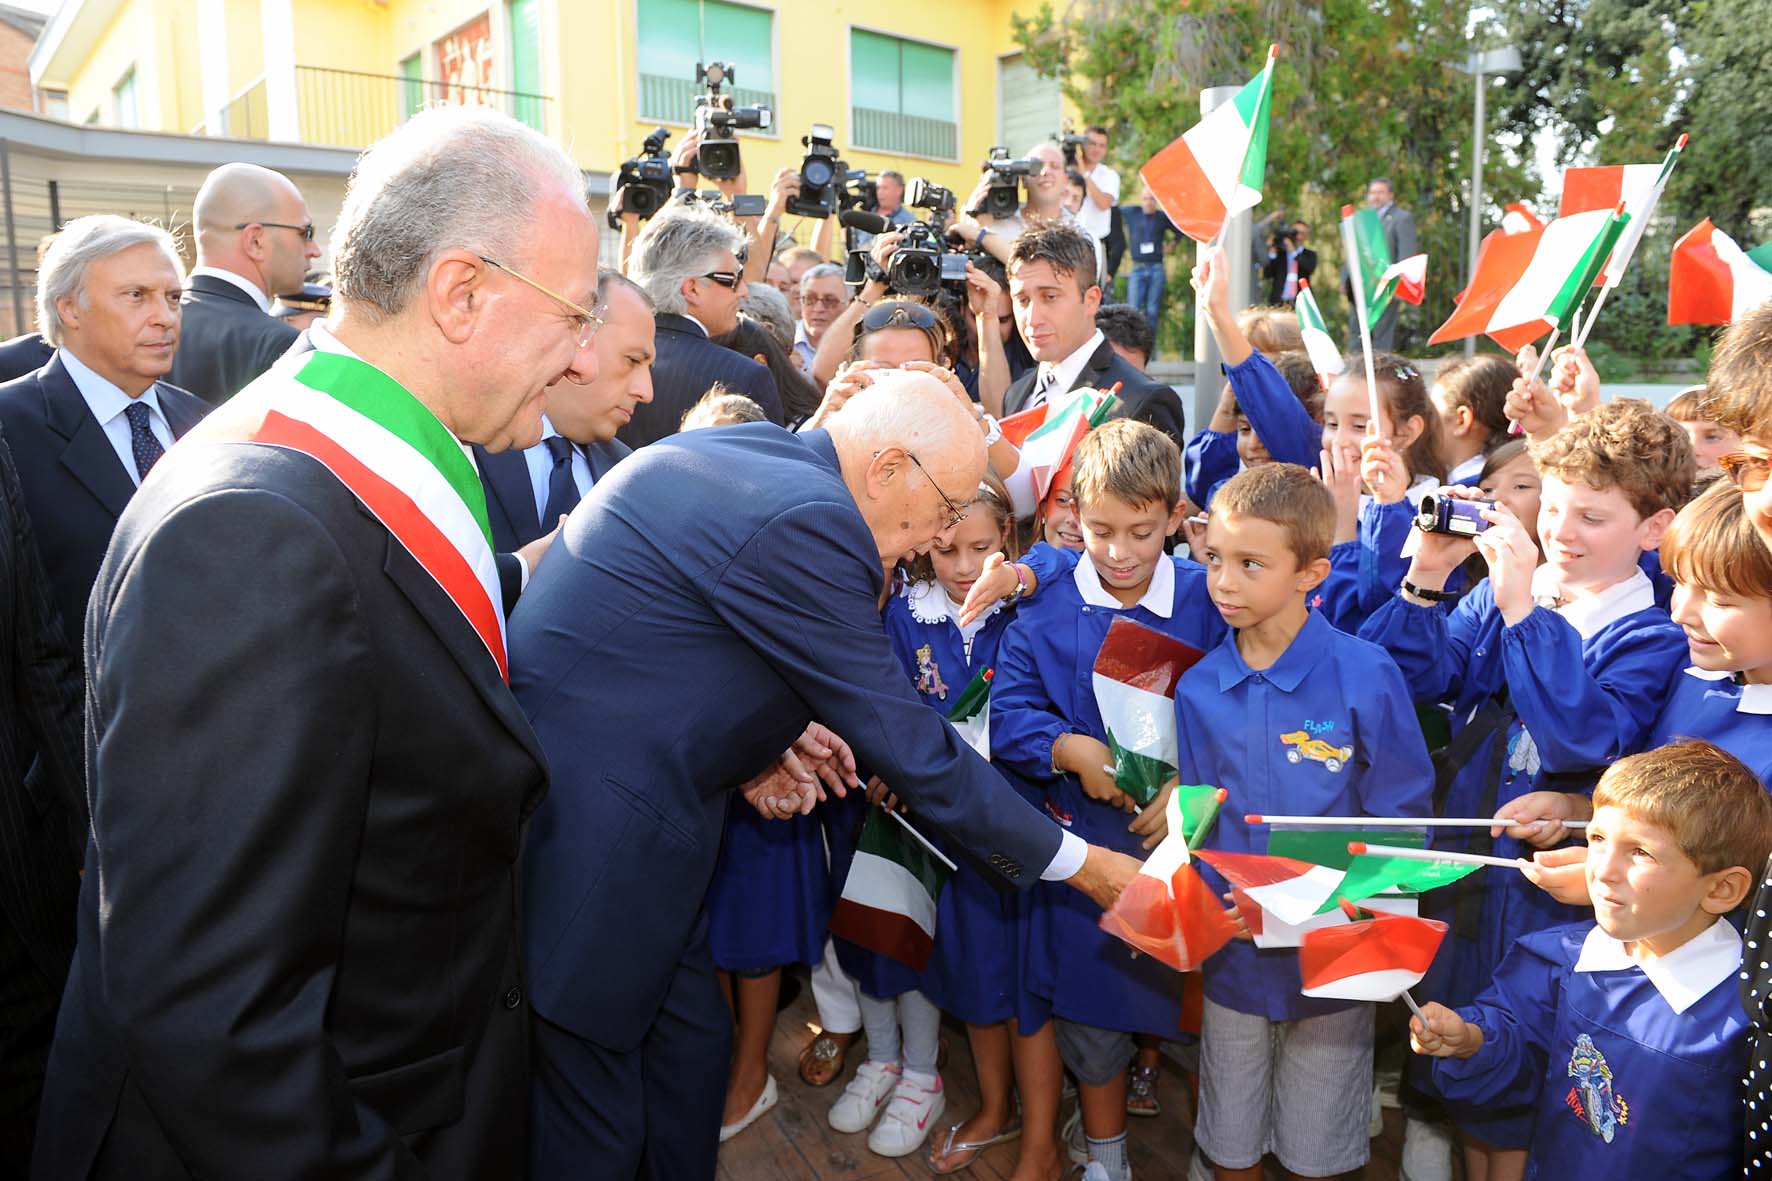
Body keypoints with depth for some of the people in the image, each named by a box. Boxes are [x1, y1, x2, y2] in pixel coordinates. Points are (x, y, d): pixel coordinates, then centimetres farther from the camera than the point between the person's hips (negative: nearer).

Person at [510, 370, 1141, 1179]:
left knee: (688, 1047, 18)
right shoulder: (805, 519, -22)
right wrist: (1079, 864, -7)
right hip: (580, 832, -9)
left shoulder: (748, 450, 7)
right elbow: (907, 745, -18)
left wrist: (756, 734, 8)